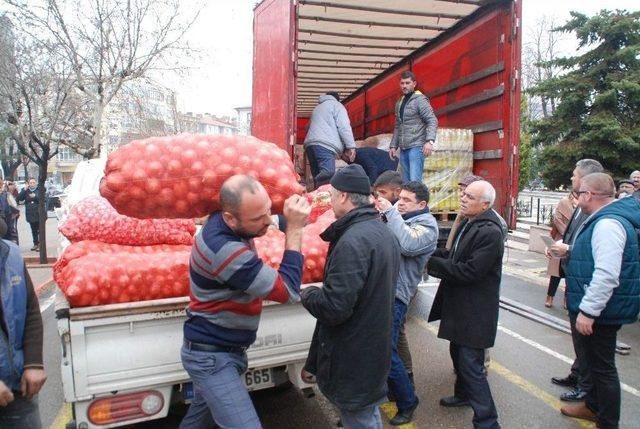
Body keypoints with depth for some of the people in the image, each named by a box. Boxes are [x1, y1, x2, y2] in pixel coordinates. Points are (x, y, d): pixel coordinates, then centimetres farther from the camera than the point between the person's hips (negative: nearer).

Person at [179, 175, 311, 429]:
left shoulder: (224, 225, -6)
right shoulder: (223, 248, -32)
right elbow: (288, 291, -28)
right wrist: (295, 228, -26)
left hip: (213, 350, 9)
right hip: (211, 356, -9)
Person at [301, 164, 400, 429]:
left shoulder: (353, 241, -25)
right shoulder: (384, 233, 7)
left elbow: (334, 308, -28)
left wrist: (306, 294, -8)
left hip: (352, 359, -9)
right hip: (375, 346, 9)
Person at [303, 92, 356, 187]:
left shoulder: (317, 108, 37)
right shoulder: (336, 104, 15)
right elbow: (344, 126, 0)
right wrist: (351, 146, -4)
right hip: (324, 145, -7)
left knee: (318, 179, 1)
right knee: (327, 176, -24)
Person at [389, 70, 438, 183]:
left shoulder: (420, 99, -4)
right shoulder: (399, 103, 18)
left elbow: (432, 121, -12)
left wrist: (429, 141, -24)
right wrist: (393, 146, 17)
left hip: (416, 146, -7)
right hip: (403, 149, 7)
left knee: (415, 181, -15)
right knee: (406, 181, 8)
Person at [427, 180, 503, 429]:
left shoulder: (490, 232, -23)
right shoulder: (469, 224, 6)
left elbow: (469, 271, -26)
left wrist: (432, 262, -21)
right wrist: (434, 254, -2)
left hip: (475, 311, -10)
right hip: (460, 306, 10)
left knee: (471, 365, -3)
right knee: (458, 353, 25)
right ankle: (463, 394, 47)